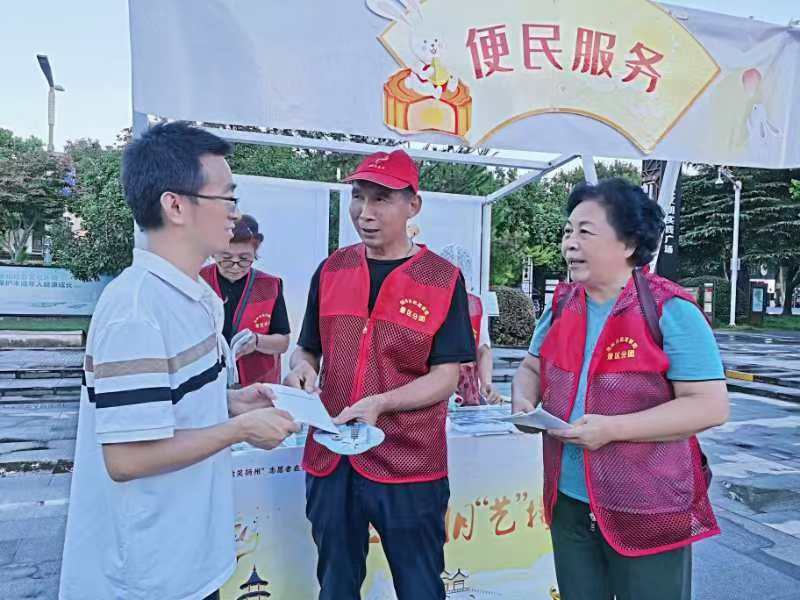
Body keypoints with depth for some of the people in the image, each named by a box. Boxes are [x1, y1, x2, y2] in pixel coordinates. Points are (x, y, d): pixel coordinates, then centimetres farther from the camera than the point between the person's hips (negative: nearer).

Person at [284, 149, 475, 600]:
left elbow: (445, 378, -9)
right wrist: (302, 368, -9)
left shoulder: (443, 279, -6)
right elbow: (308, 348, 14)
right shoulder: (331, 270, 5)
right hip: (330, 458, 4)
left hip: (409, 464, -3)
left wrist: (379, 403, -24)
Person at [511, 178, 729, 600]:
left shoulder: (670, 312, -15)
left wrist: (611, 429, -24)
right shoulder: (562, 307, 3)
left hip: (649, 510, -5)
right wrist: (523, 401, -7)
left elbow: (711, 406, -18)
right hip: (568, 501, 5)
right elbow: (532, 367, 15)